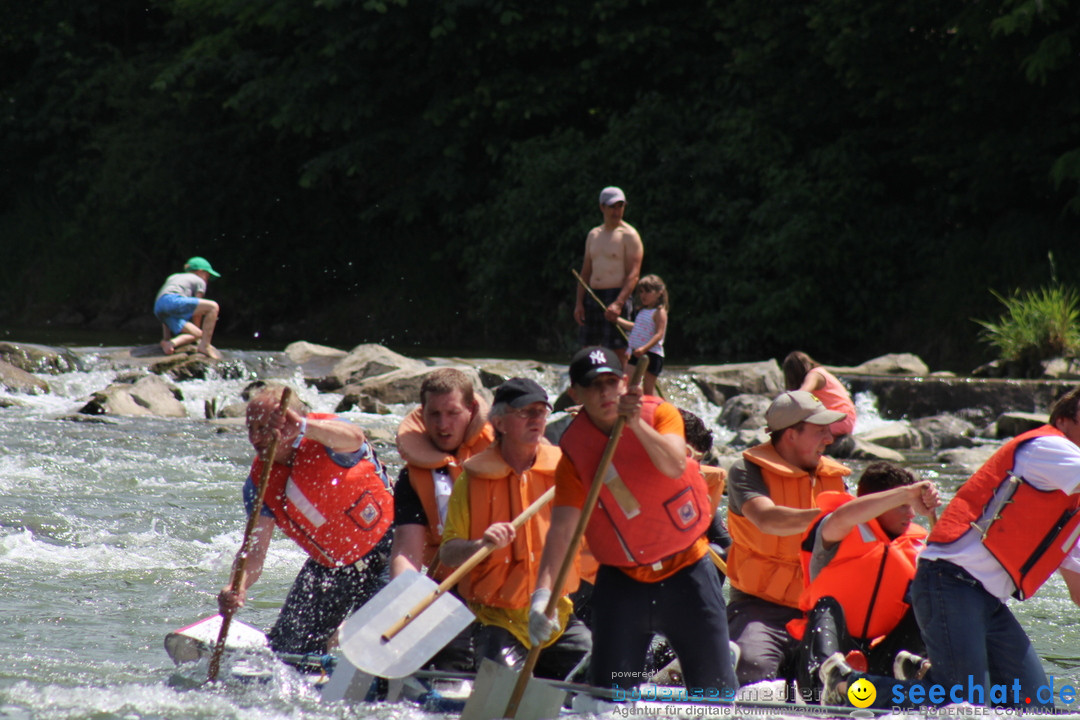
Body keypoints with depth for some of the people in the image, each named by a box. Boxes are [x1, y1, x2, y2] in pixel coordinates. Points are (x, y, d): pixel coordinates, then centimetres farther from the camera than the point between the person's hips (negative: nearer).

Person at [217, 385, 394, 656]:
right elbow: (254, 550, -15)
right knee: (286, 649, 10)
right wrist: (237, 588, -37)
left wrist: (302, 428, -67)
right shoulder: (259, 482, -10)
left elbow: (354, 438, -49)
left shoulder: (323, 439, -23)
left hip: (383, 554, -6)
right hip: (328, 568, 6)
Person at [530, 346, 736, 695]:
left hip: (686, 570, 0)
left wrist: (637, 425, -43)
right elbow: (562, 527, -18)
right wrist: (543, 592, -32)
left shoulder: (659, 414, -8)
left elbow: (675, 466, -27)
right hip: (622, 579, 0)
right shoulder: (574, 451, -9)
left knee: (716, 690, 0)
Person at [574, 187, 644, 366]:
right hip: (593, 297, 7)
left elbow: (633, 274, -12)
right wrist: (579, 303, 6)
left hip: (617, 296, -7)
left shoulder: (629, 235, -4)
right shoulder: (593, 235, 16)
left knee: (617, 351, -10)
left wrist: (618, 304, -23)